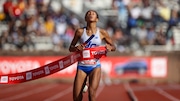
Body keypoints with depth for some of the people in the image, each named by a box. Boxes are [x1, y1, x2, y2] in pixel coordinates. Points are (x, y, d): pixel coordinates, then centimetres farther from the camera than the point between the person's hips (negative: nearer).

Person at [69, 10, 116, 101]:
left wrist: (110, 47, -13)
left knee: (92, 93, -20)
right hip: (82, 66, 1)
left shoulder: (102, 33, 0)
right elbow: (70, 48, 7)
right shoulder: (80, 31, 0)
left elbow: (113, 47, 10)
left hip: (95, 67, -1)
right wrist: (76, 48, -16)